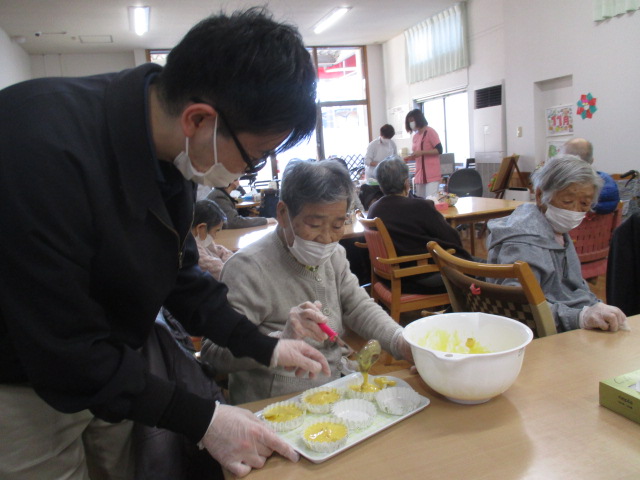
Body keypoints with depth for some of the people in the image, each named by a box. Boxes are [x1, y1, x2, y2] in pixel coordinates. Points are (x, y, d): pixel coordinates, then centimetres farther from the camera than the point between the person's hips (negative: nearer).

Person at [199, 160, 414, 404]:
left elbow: (359, 308, 10)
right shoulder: (248, 267, -18)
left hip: (336, 388, 8)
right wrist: (281, 340, -36)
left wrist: (402, 342, -8)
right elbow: (213, 351, -21)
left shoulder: (333, 255, 7)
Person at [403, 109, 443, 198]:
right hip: (419, 175, 7)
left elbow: (439, 150, -11)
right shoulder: (415, 136, 16)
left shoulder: (430, 132, -6)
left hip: (432, 175, -7)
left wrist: (421, 152, -18)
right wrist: (409, 158, 5)